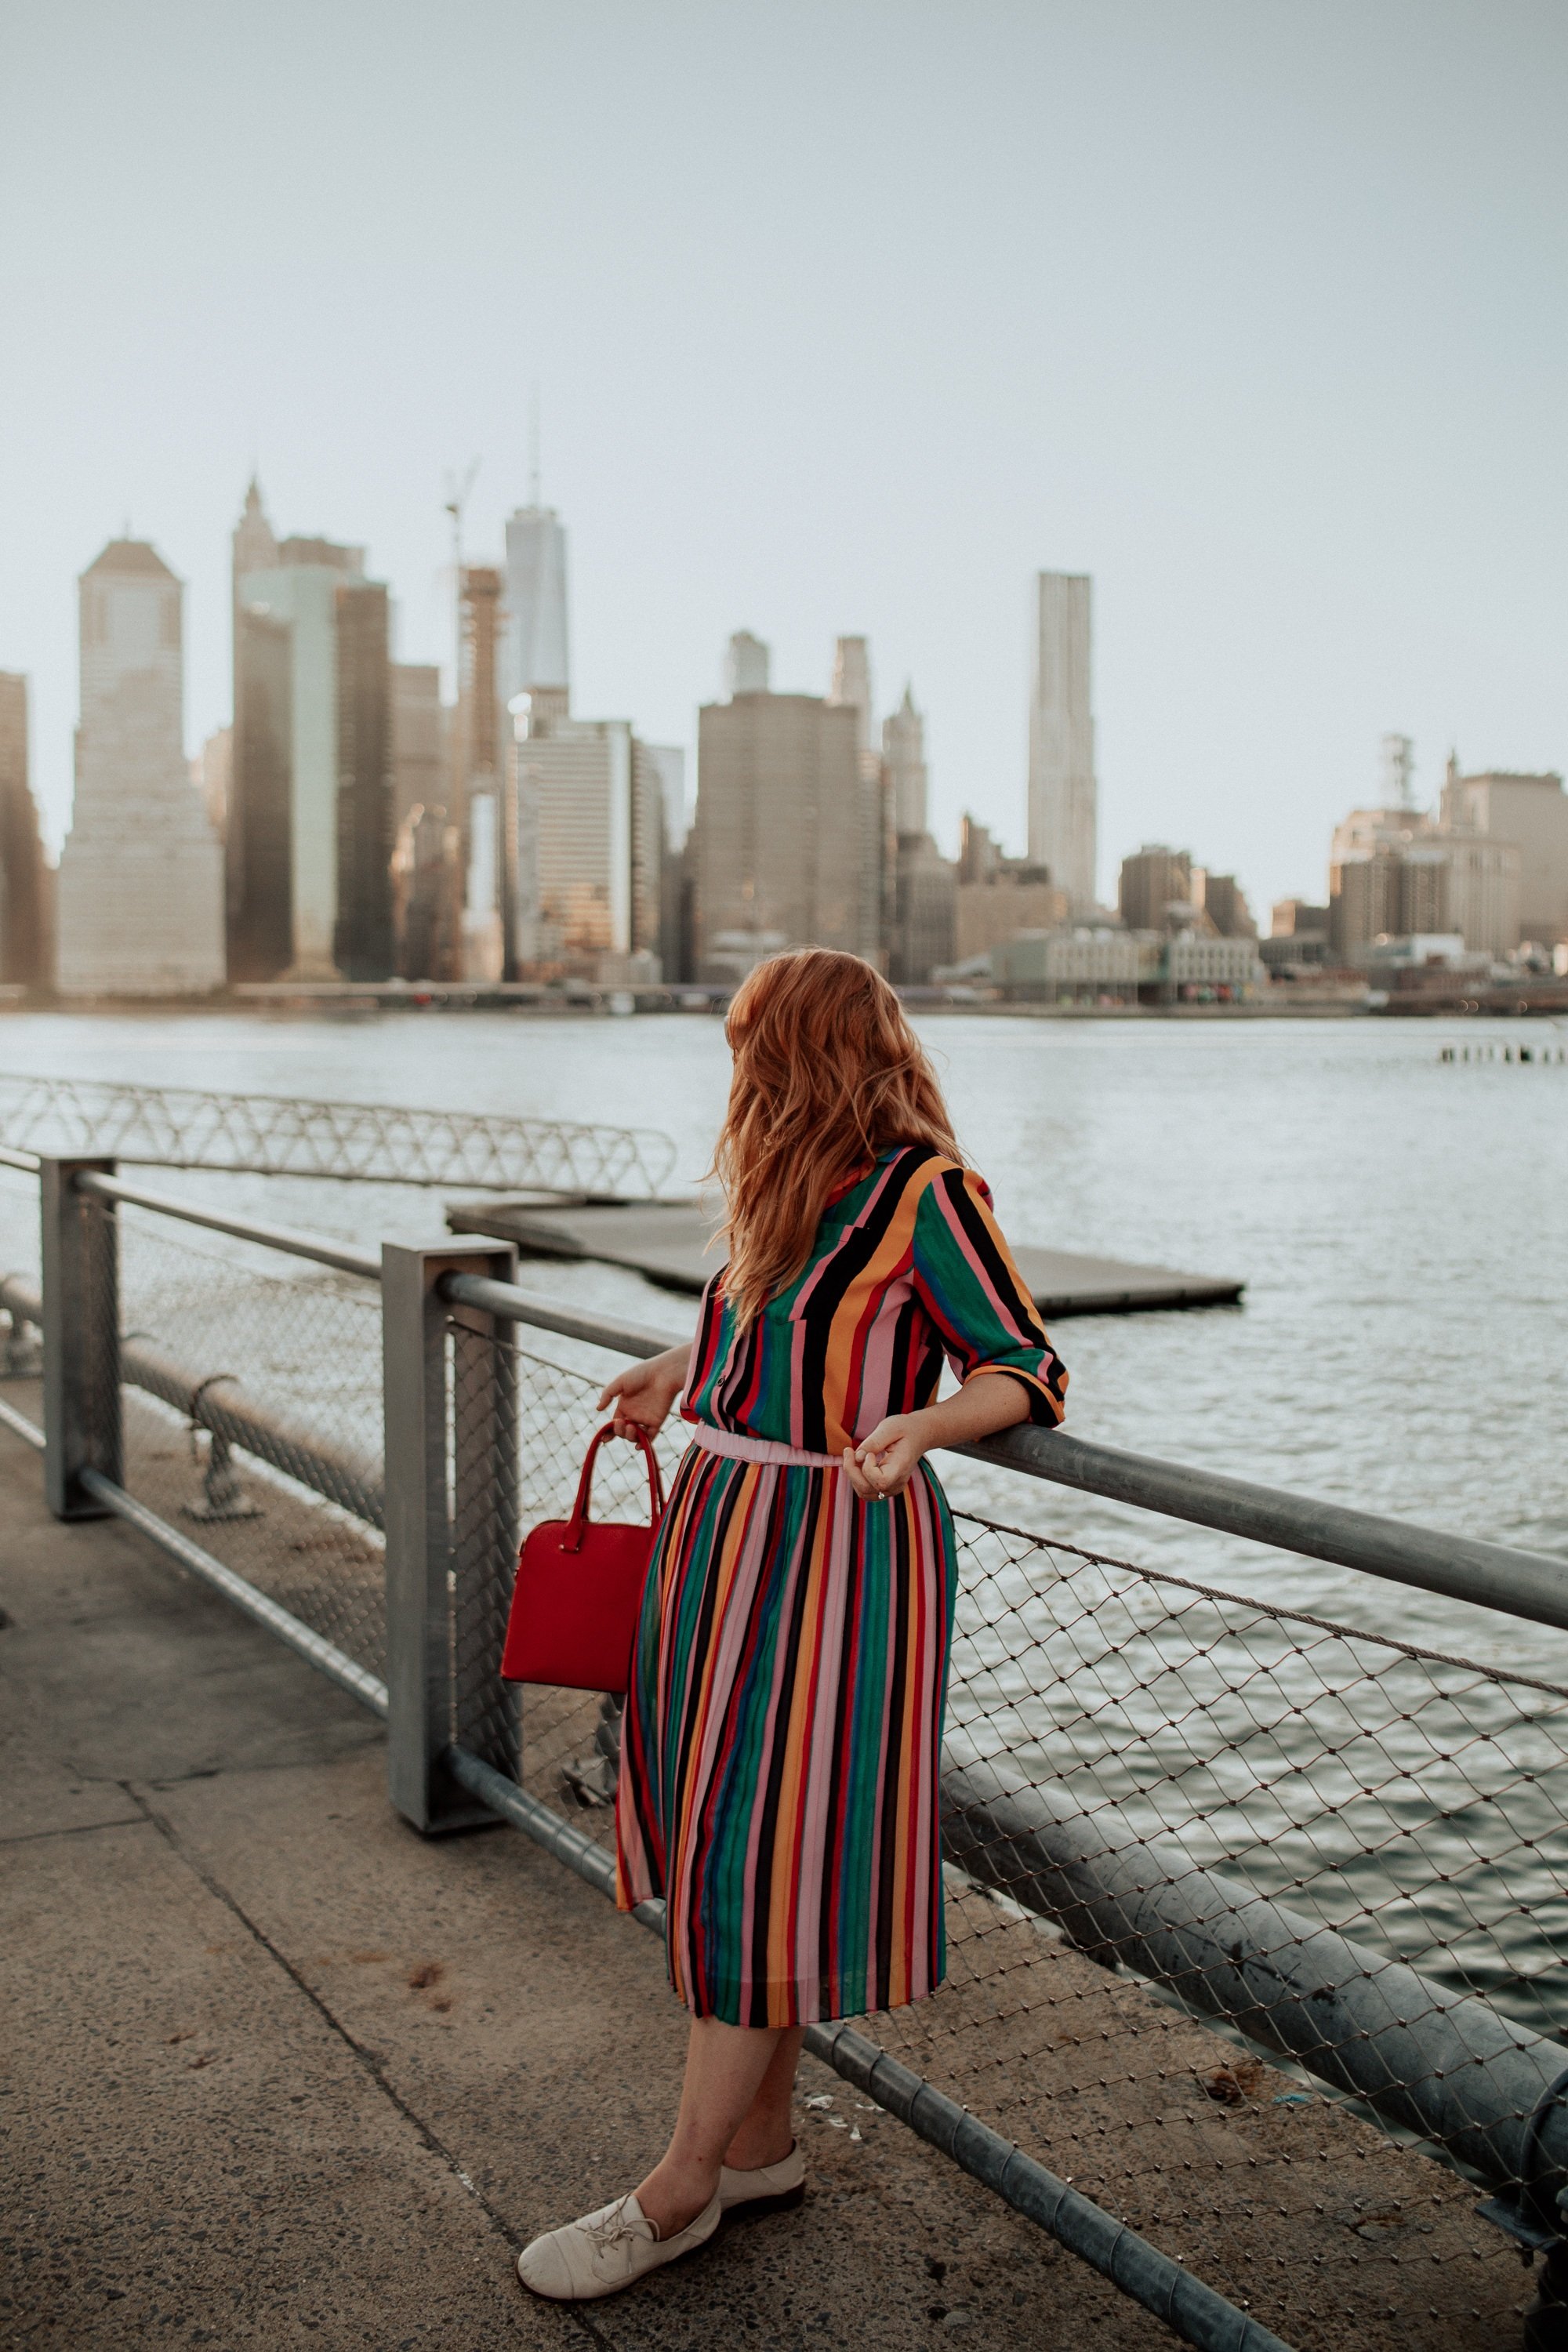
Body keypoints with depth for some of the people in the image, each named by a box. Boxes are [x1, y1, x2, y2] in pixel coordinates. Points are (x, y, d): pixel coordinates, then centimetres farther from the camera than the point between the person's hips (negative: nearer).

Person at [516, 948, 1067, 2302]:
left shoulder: (926, 1192, -14)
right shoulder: (808, 1191, 11)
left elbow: (1030, 1373, -13)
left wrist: (921, 1424, -30)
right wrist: (683, 1366, 34)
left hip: (831, 1556, -9)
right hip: (729, 1533, 9)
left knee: (760, 1858, -2)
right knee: (726, 1838, 13)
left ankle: (684, 2187, 11)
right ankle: (760, 2143, 27)